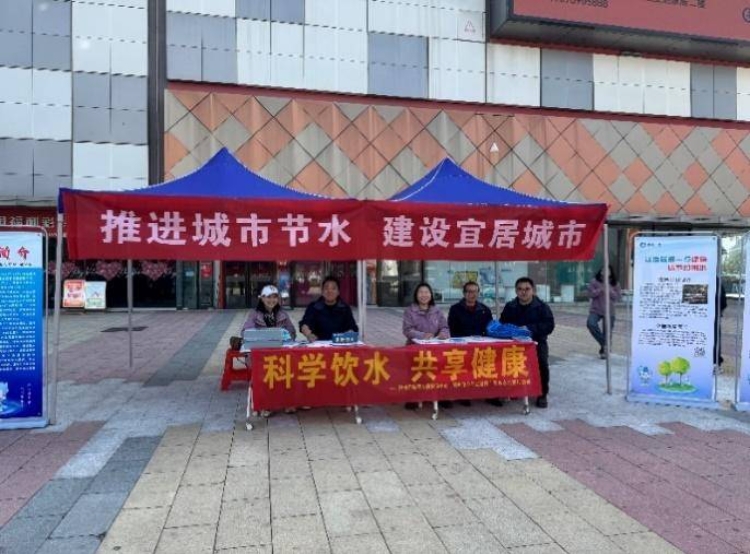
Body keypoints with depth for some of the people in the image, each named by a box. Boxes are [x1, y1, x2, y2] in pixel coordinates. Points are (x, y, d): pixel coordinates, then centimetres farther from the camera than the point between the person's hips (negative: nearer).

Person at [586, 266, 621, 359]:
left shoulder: (615, 284, 4)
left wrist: (609, 291, -15)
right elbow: (590, 294, -5)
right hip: (595, 310, -1)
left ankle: (604, 351, 23)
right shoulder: (594, 281, 0)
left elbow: (618, 297, -1)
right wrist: (600, 290, -19)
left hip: (609, 312, 1)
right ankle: (603, 343, -10)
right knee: (590, 324, -28)